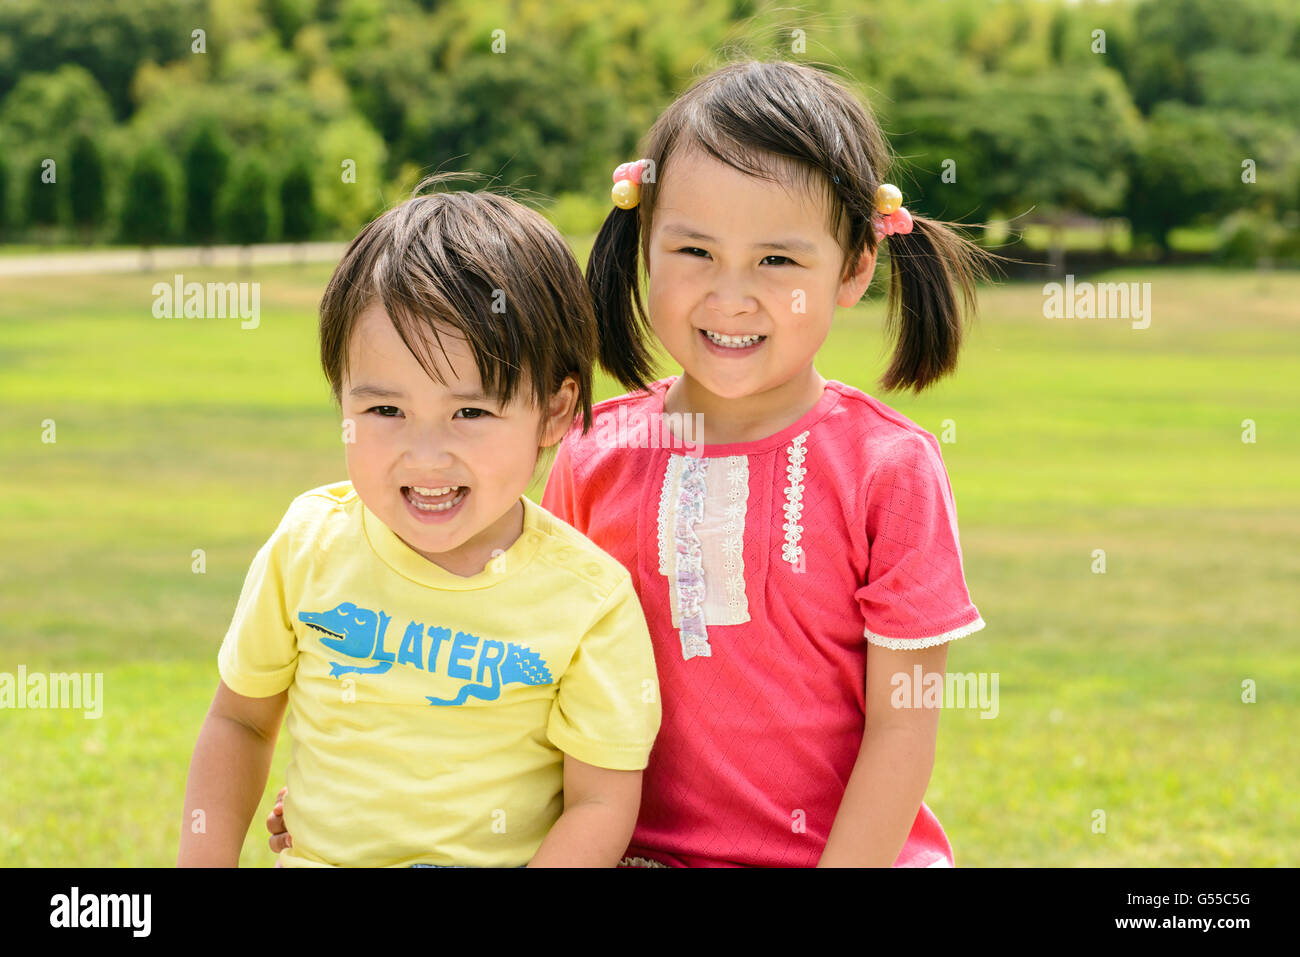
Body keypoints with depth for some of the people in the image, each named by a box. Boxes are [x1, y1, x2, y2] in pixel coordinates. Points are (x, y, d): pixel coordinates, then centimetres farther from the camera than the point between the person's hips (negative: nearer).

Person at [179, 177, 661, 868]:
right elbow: (240, 719, 9)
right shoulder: (309, 545, -4)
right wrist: (205, 860, 0)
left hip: (500, 859, -1)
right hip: (316, 854, 2)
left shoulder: (591, 602, -11)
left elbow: (600, 805, -6)